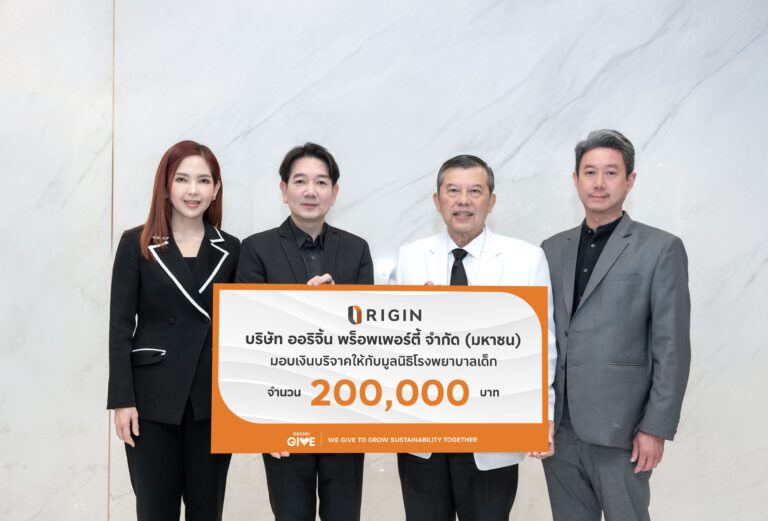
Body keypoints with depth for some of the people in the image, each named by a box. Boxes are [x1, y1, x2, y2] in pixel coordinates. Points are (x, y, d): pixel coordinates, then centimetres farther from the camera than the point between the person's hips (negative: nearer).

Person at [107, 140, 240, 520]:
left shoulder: (230, 249, 7)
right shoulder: (136, 244, 1)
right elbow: (120, 325, -1)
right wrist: (122, 399, -8)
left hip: (213, 400, 2)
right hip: (153, 398, -2)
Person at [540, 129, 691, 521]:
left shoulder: (661, 249, -3)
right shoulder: (552, 249, 11)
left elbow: (672, 347, -7)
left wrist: (656, 427, -11)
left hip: (619, 427, -4)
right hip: (557, 424, 4)